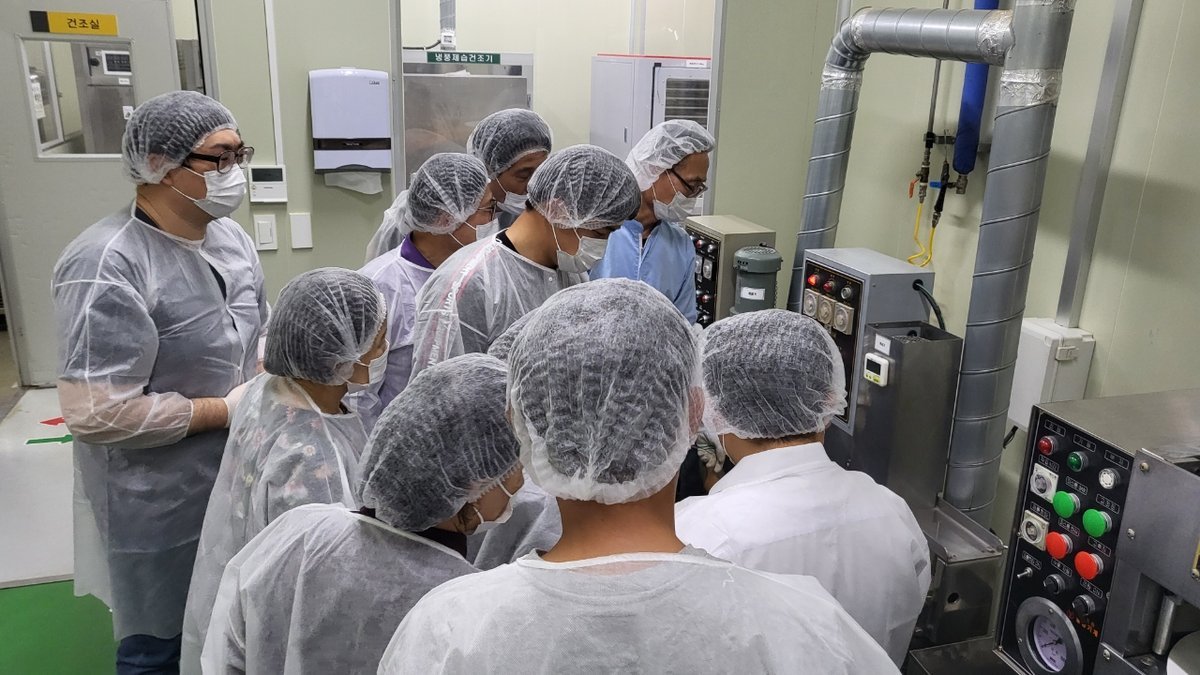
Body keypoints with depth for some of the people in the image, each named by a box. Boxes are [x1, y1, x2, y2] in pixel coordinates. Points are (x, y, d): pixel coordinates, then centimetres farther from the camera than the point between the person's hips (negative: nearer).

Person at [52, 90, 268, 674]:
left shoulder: (229, 234, 1)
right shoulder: (107, 266, -25)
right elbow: (95, 414, -27)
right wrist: (224, 409, -21)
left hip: (238, 476, 7)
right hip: (159, 502, -7)